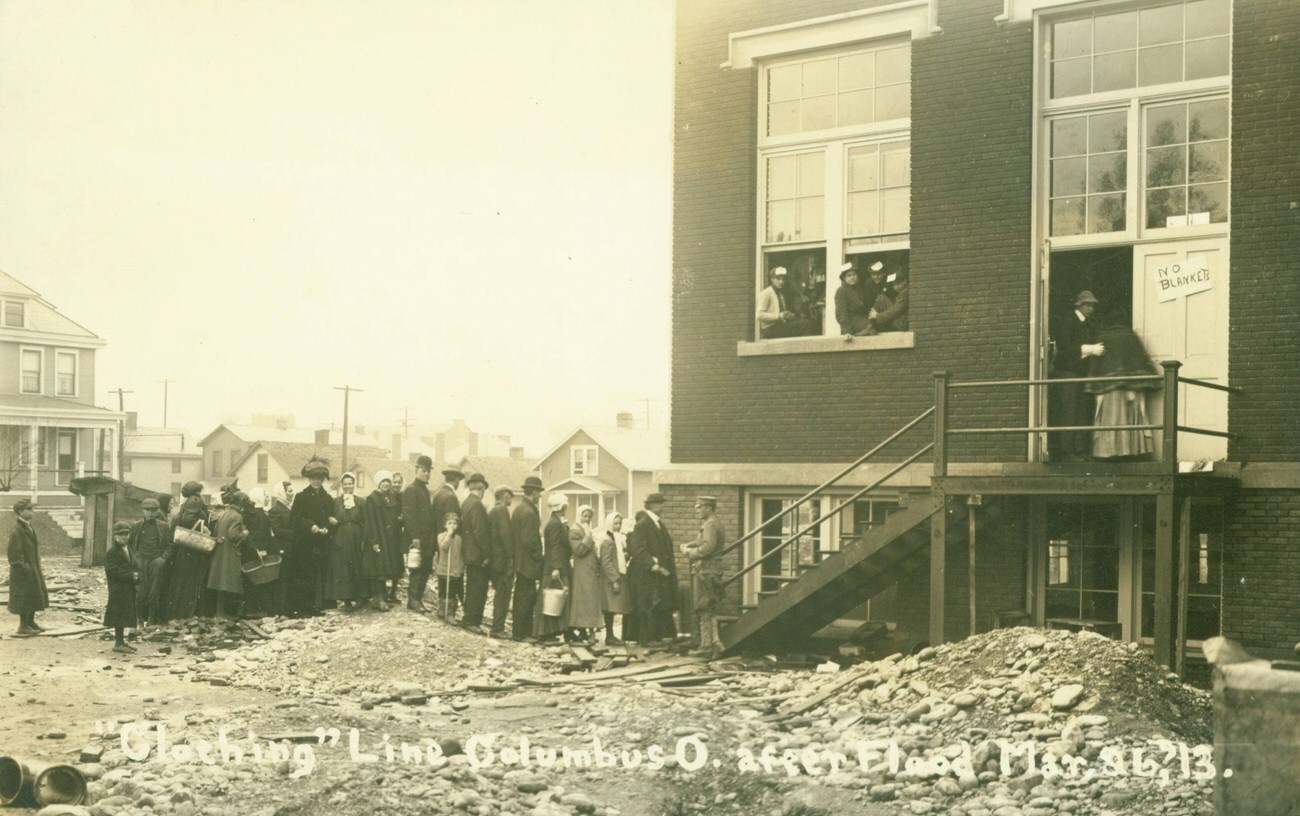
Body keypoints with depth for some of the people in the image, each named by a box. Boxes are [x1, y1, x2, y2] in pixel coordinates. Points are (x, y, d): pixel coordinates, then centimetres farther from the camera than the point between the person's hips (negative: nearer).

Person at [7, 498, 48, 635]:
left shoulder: (29, 527, 11)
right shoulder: (17, 530, -18)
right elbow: (14, 555, -21)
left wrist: (39, 569, 16)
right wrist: (26, 569, -20)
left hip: (33, 570, 9)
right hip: (23, 572, -9)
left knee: (34, 596, 16)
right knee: (24, 598, -1)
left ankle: (31, 622, 28)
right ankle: (23, 625, 7)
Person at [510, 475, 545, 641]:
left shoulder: (519, 509, 12)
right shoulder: (529, 512, -19)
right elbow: (529, 540, -24)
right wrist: (538, 557, -12)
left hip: (519, 560, 10)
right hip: (528, 563, -10)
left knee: (522, 597, 15)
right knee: (525, 597, -3)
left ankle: (525, 630, 21)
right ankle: (520, 633, 1)